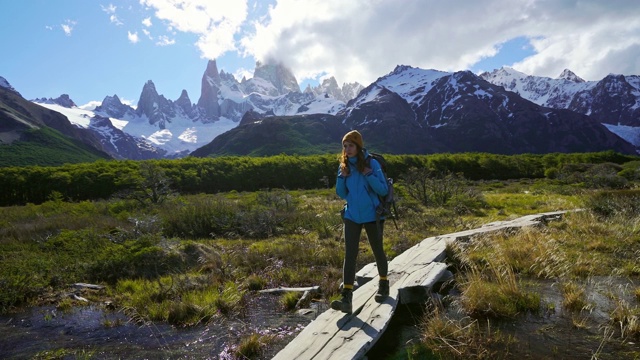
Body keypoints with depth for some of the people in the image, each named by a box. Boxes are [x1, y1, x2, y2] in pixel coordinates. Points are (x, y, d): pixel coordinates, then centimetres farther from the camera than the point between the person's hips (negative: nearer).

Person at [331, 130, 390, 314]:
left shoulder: (372, 164, -9)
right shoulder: (344, 166, 3)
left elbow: (383, 190, -10)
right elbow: (341, 194, 6)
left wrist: (369, 175, -23)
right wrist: (342, 177, -11)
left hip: (372, 215, -2)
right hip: (351, 216, 3)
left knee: (377, 250, 14)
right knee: (349, 254, -7)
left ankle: (383, 284, 39)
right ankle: (346, 297, -9)